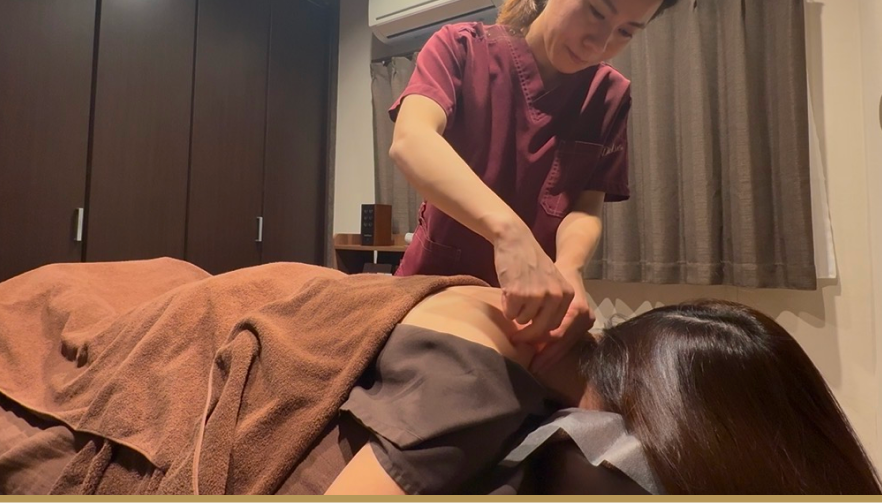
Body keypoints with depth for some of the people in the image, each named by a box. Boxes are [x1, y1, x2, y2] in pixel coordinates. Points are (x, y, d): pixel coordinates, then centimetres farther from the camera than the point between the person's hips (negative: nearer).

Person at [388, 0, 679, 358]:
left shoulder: (610, 97, -2)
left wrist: (568, 268, -29)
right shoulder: (461, 48, -11)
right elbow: (410, 141, -29)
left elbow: (586, 208, -7)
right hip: (434, 286, -1)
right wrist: (509, 231, -43)